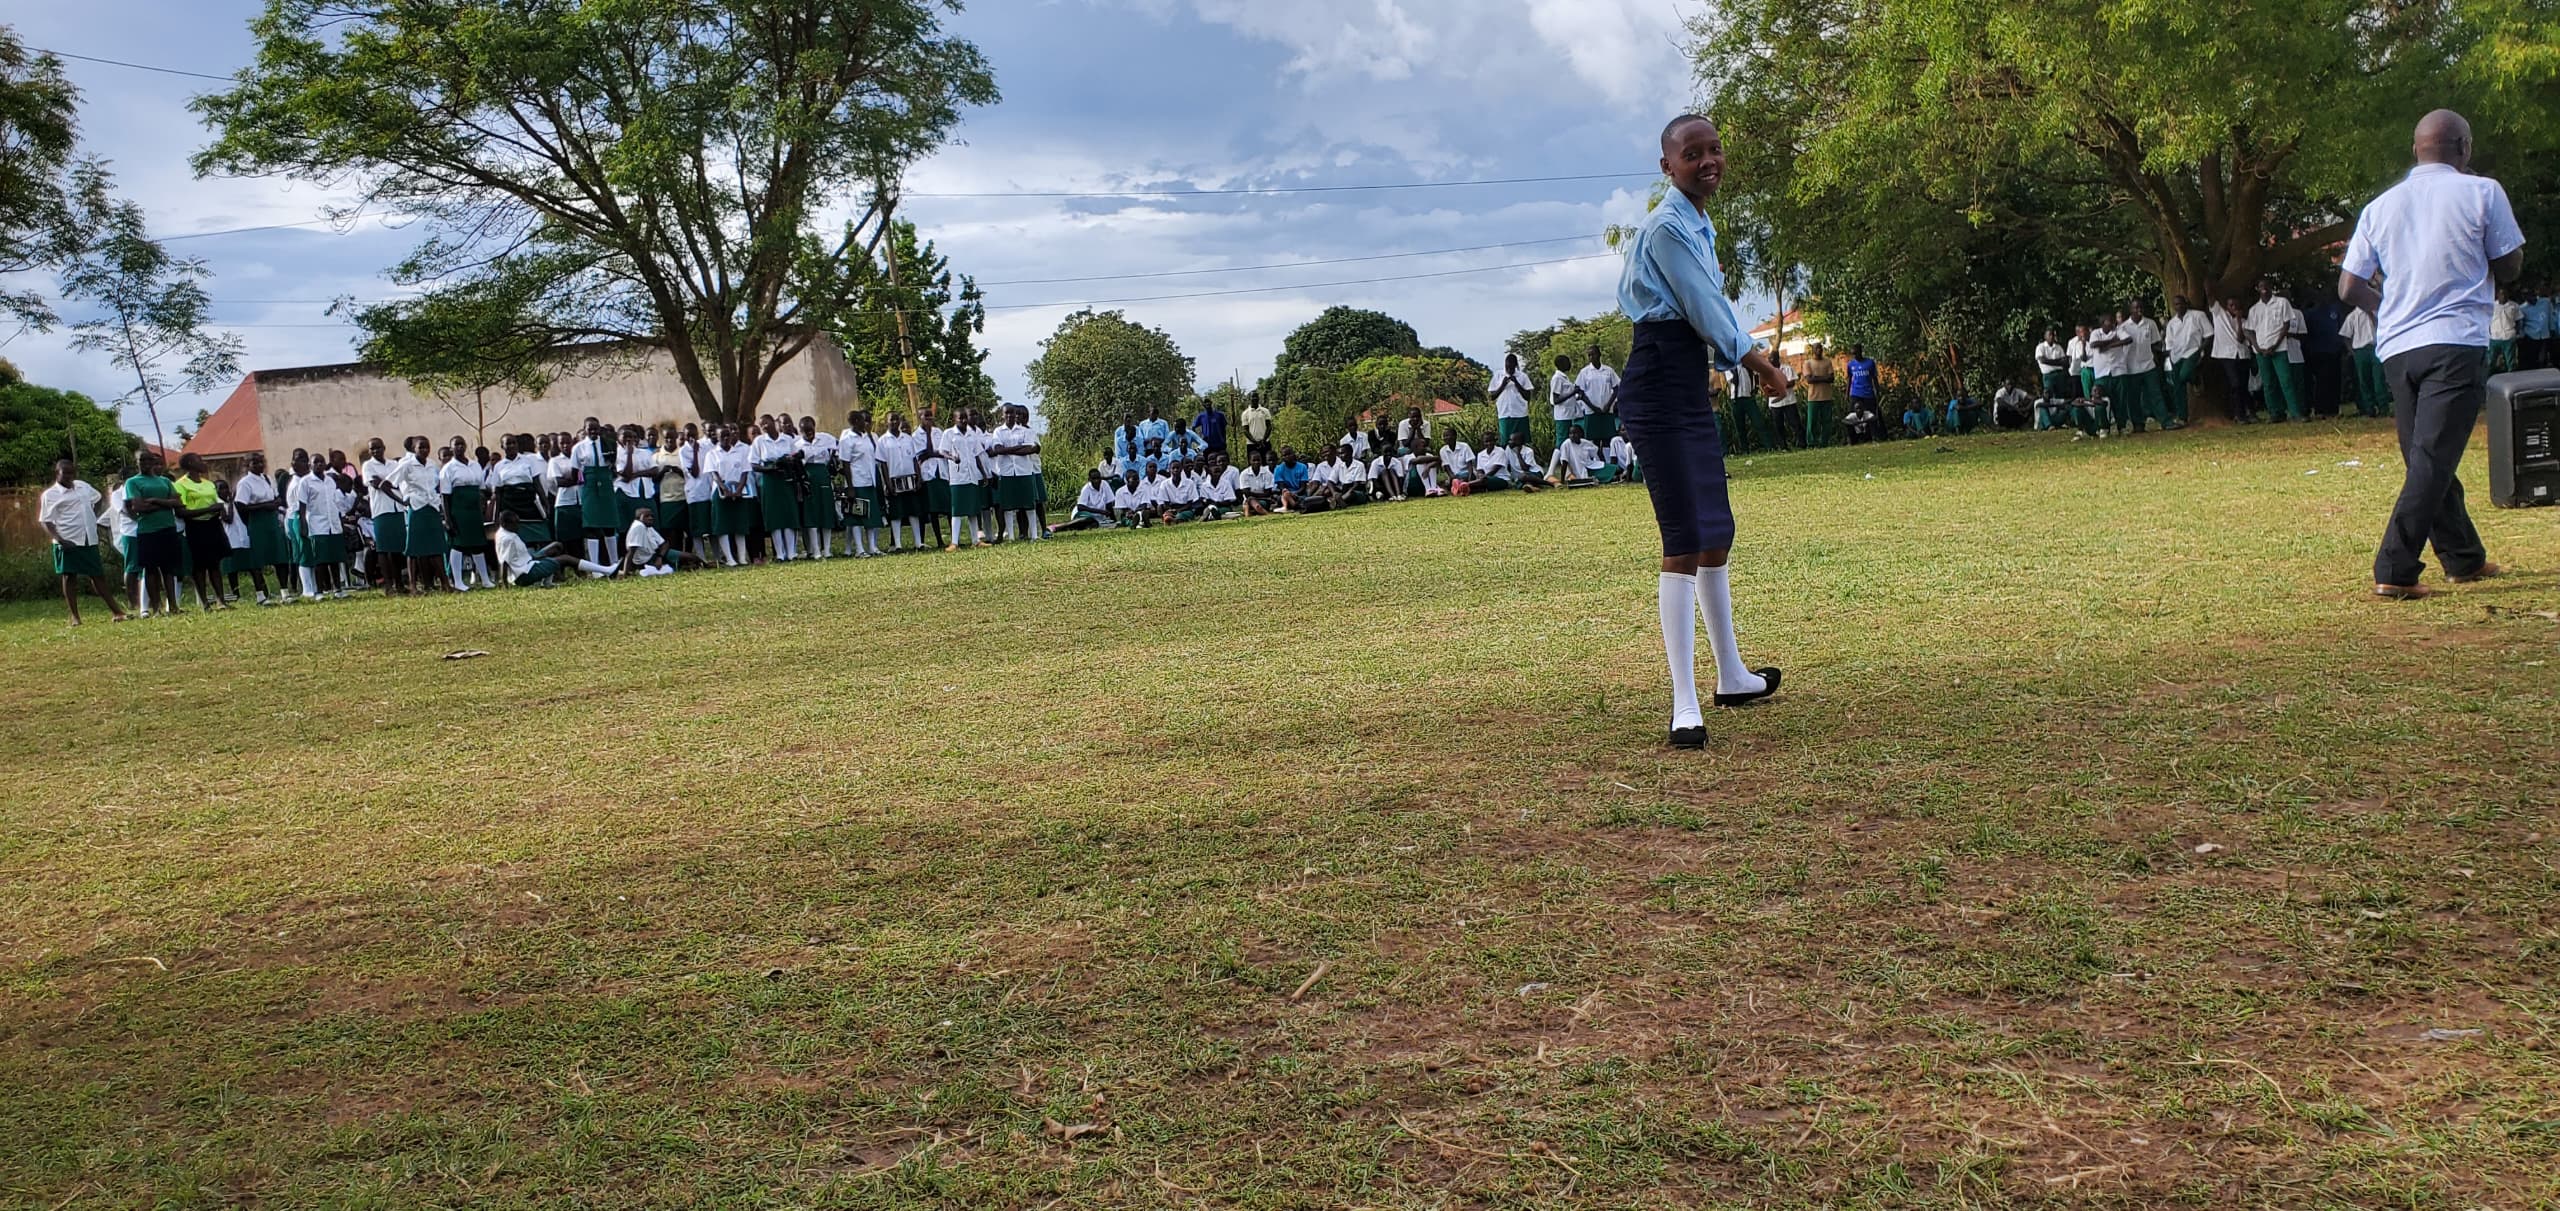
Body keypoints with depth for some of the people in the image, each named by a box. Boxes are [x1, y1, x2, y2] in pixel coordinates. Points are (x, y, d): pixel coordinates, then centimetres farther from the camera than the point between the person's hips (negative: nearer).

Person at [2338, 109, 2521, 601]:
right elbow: (2509, 267, 7)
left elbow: (2350, 288, 9)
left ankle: (2464, 559, 27)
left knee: (2427, 462, 15)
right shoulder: (2482, 193, -1)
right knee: (2433, 463, -9)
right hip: (2457, 344, -5)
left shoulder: (2380, 207, 10)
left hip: (2397, 350, 5)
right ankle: (2394, 571, -17)